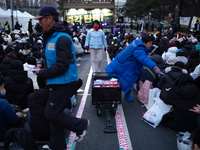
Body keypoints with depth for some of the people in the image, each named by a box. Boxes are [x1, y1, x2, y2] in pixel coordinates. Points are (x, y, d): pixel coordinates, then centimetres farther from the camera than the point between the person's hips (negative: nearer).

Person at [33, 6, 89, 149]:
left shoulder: (62, 38, -19)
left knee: (51, 113, -4)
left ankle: (81, 125, 14)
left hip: (63, 83, -10)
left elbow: (62, 65, -24)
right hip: (56, 83, 10)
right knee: (54, 113, 16)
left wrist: (42, 73, -16)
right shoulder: (51, 37, 13)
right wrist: (42, 69, 4)